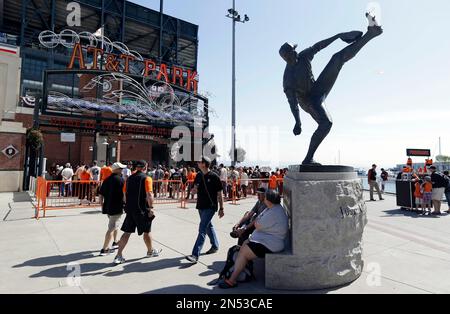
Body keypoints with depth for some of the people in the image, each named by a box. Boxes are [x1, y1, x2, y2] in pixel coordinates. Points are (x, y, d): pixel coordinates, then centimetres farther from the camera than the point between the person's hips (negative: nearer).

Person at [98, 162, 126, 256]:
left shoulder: (107, 180, 9)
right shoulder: (121, 180, -12)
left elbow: (100, 194, 11)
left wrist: (102, 205, 18)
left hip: (107, 207, 8)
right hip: (117, 208, -8)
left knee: (116, 225, 26)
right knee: (111, 228, -3)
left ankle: (115, 243, 38)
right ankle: (104, 249, -1)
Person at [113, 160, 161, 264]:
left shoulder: (129, 178, 9)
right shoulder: (146, 179, -10)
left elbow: (125, 194, 14)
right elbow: (149, 195, -19)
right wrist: (151, 208, -12)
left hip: (130, 209, 5)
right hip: (142, 209, -5)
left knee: (127, 232, 10)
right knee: (147, 231, 12)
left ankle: (119, 255, 8)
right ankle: (150, 251, 30)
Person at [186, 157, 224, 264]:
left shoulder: (214, 177, -12)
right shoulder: (199, 176, 6)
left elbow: (219, 194, -6)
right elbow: (194, 190, 16)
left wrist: (221, 208, -5)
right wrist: (195, 190, -8)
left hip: (210, 207, -7)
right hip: (201, 206, 7)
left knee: (202, 230, -11)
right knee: (209, 226, 20)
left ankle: (195, 255, -11)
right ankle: (215, 246, 38)